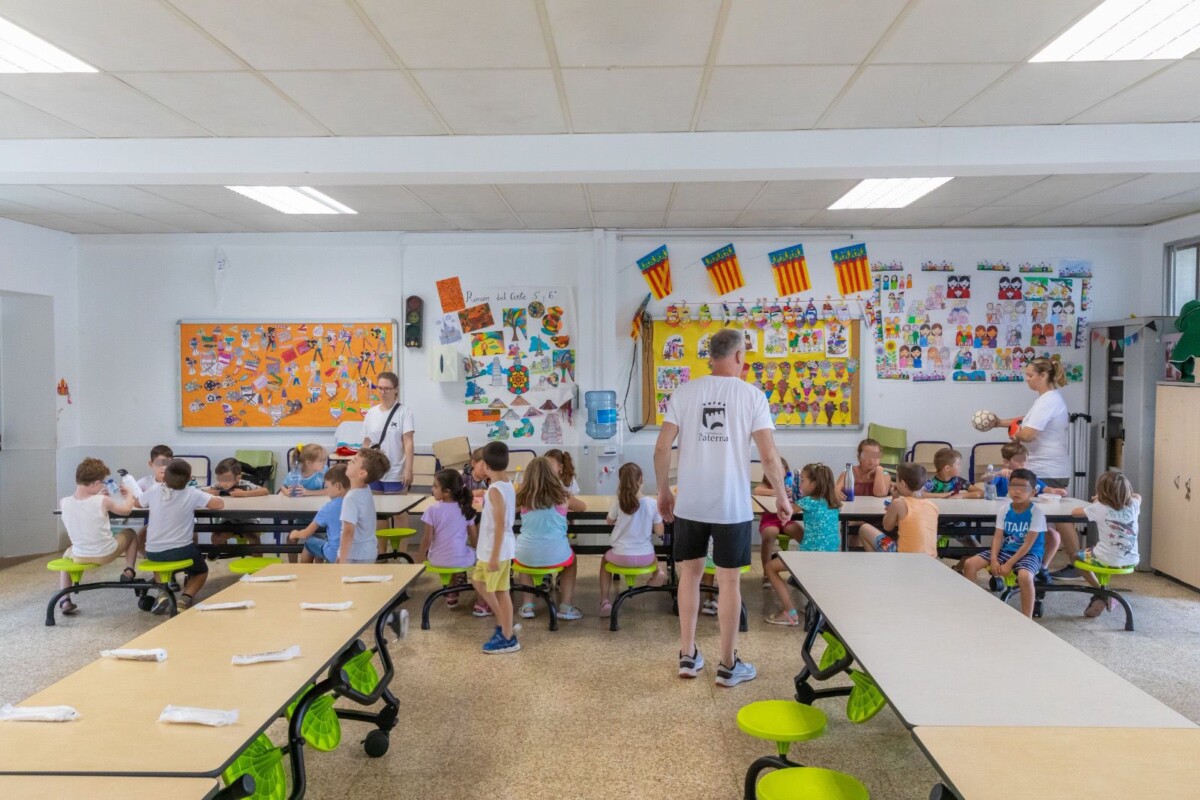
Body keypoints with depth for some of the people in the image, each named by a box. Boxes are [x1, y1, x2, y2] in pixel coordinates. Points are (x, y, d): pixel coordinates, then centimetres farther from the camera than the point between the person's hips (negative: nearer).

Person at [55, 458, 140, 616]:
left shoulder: (64, 502, -12)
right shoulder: (103, 501, -20)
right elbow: (126, 510, 0)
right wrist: (129, 495, 19)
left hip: (80, 556, 2)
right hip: (106, 554, -2)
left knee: (67, 554, 39)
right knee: (129, 533, 26)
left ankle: (64, 601, 24)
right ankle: (129, 572, 19)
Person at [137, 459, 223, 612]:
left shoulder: (154, 490, -4)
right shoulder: (192, 494, -12)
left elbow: (137, 503, 15)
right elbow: (220, 504, -12)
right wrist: (199, 502, 5)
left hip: (153, 552, 3)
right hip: (181, 551, -2)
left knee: (161, 560, 38)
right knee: (201, 570, 27)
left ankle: (163, 594, 12)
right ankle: (185, 598, -1)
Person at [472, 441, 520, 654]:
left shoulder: (495, 490, -21)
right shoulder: (508, 485, 6)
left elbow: (500, 525, -24)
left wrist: (494, 556, -22)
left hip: (496, 550, -10)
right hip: (492, 549, 10)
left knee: (501, 592, 1)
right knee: (479, 581, 22)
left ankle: (508, 638, 13)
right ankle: (504, 624, 29)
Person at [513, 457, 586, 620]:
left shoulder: (524, 498, 1)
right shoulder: (561, 497, 1)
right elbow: (582, 506, 21)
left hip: (527, 555, 1)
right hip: (554, 555, -1)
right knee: (571, 560, 33)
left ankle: (527, 605, 29)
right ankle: (565, 607, 24)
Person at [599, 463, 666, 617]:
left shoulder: (619, 502, -11)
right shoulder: (652, 503, -11)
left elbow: (610, 521, 8)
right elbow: (659, 531, -4)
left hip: (621, 557, -2)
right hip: (645, 557, 2)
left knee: (605, 559, 31)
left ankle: (605, 601, 20)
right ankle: (659, 570, 13)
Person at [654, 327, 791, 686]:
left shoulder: (684, 392, -1)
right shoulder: (752, 395, -6)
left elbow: (661, 448, -3)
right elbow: (769, 456, -9)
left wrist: (663, 491, 11)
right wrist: (782, 496, 6)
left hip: (689, 504, 2)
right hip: (732, 506, -2)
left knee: (690, 574, 16)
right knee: (729, 581, 7)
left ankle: (688, 656, 24)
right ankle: (728, 665, 18)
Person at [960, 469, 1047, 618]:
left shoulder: (1036, 513, -12)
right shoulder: (1004, 510, 3)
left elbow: (1028, 544, -16)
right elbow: (998, 537, -2)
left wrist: (1009, 564, -21)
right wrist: (993, 560, -18)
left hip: (1029, 554, -5)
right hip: (1006, 550, 5)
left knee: (1024, 576, -39)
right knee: (969, 564, -11)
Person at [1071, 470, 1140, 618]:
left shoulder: (1099, 508, -14)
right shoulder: (1133, 505, -2)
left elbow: (1074, 512, -1)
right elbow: (1137, 496, 23)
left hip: (1107, 561, -4)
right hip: (1131, 561, 5)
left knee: (1077, 556, 22)